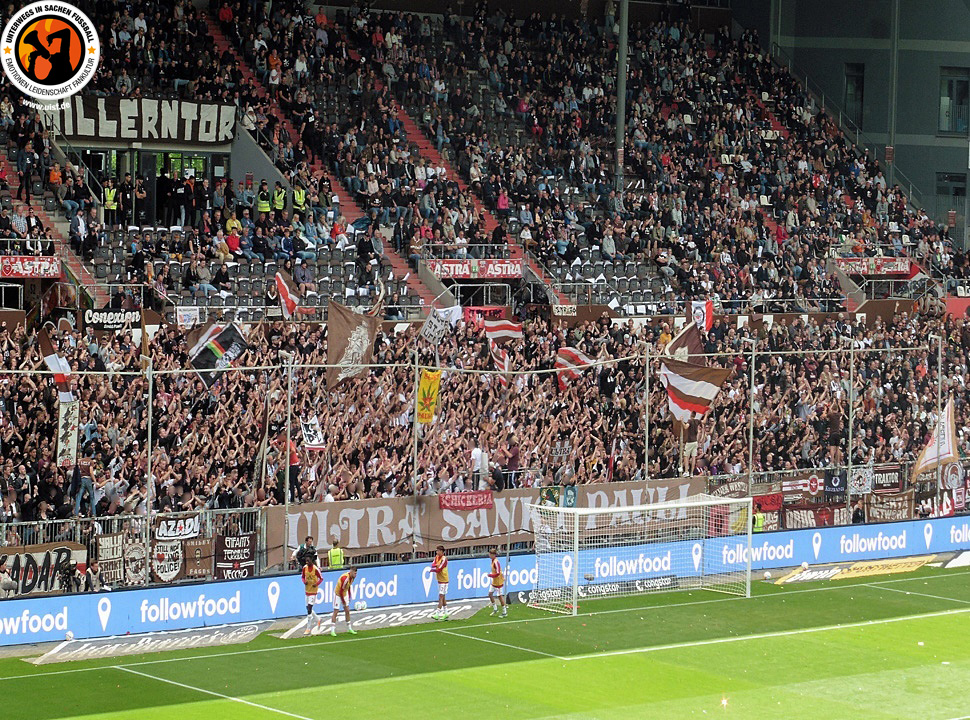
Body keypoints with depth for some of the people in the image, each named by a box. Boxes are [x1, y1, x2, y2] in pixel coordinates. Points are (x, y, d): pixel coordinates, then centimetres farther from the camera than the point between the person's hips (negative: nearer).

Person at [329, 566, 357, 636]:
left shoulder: (352, 577, -4)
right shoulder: (345, 578, -31)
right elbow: (341, 591, -27)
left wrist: (349, 597, 11)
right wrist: (343, 602, -19)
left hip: (344, 594, 8)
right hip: (338, 594, -8)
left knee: (347, 611, 7)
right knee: (336, 611, -6)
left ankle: (349, 628, 13)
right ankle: (332, 630, -2)